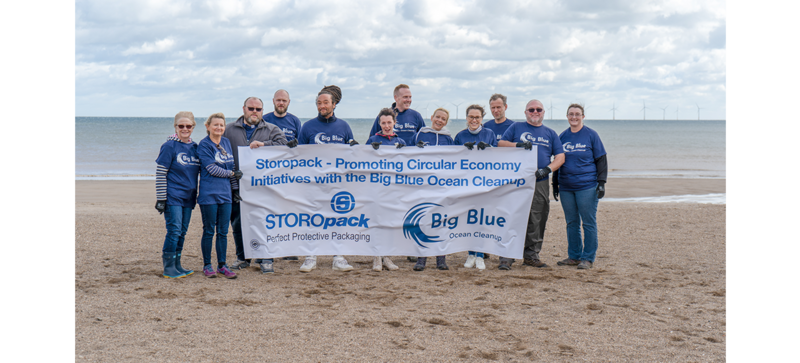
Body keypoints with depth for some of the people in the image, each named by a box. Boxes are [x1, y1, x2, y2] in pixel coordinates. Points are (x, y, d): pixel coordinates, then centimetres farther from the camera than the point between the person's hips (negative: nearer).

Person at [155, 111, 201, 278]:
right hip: (173, 197, -6)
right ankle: (168, 268, 0)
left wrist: (196, 195, 17)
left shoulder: (194, 147, 10)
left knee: (182, 232, 10)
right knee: (174, 231, -8)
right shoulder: (169, 146, -8)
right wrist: (161, 199, -12)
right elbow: (160, 173, -9)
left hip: (188, 196, 6)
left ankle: (177, 265, 19)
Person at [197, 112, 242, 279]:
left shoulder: (226, 142, 12)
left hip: (225, 193, 5)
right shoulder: (204, 145, -6)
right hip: (209, 194, -5)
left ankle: (222, 265, 15)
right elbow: (212, 169, -13)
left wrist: (234, 187, 15)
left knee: (223, 231, 8)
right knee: (209, 231, 2)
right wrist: (232, 174, -6)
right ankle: (207, 265, 12)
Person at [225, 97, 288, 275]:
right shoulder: (229, 130, 12)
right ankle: (242, 258, 21)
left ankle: (265, 259, 7)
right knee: (238, 224, 6)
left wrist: (264, 144, -20)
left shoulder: (271, 130, 9)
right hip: (237, 187, 2)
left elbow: (283, 145, -7)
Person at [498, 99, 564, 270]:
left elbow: (560, 156, 11)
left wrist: (547, 169, -7)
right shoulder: (516, 127, 11)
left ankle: (531, 255, 17)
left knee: (537, 221, 6)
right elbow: (500, 144, 4)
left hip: (540, 183, 3)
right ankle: (506, 256, -6)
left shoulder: (550, 133, 17)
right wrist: (518, 144, -14)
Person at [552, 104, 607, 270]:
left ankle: (588, 258, 5)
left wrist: (601, 182, -8)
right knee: (571, 223, 9)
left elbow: (601, 160, 1)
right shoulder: (562, 136, 11)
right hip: (566, 187, 4)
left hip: (587, 187, -4)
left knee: (588, 223, -1)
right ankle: (574, 256, 18)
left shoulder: (591, 135, 0)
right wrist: (555, 184, 16)